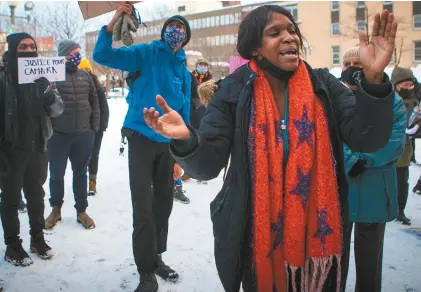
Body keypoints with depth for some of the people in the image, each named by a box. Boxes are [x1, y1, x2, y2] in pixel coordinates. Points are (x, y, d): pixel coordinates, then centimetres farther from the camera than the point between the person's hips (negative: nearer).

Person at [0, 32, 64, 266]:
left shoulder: (40, 78, 5)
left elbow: (57, 111, 3)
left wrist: (48, 92, -18)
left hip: (37, 148, 5)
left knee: (36, 195, 17)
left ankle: (37, 238, 32)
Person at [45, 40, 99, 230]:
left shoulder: (84, 75, 8)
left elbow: (94, 102, 11)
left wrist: (94, 126, 5)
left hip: (83, 135, 3)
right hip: (58, 135, -3)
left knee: (80, 173, 12)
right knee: (56, 174, 8)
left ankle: (81, 211, 23)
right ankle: (56, 209, 26)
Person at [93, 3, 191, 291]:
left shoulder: (184, 72, 10)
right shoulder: (146, 54, -3)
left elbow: (184, 114, 12)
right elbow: (102, 55, -14)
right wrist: (114, 21, -26)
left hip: (168, 144, 5)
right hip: (142, 138, -5)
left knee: (164, 203, 14)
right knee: (143, 208, -6)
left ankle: (156, 257, 32)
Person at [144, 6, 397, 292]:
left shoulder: (323, 84, -3)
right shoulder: (235, 90, -8)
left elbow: (367, 140, -13)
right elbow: (208, 164, -12)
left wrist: (372, 79, -28)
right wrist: (186, 140, -35)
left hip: (318, 232, 2)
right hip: (255, 236, -1)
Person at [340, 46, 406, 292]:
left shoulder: (389, 99, 3)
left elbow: (395, 142, -10)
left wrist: (362, 160, -21)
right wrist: (348, 163, -21)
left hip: (373, 192, -1)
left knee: (369, 254, 13)